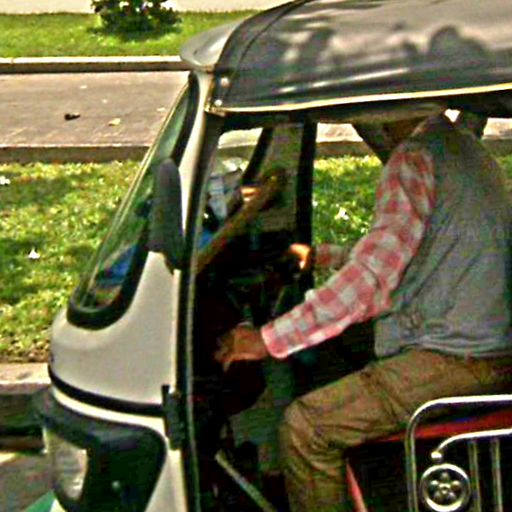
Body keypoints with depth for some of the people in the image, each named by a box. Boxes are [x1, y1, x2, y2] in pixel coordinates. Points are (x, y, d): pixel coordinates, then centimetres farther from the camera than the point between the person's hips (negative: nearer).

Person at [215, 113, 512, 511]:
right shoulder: (470, 152, 18)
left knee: (305, 426, -12)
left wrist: (269, 339, -17)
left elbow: (371, 279, -20)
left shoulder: (415, 156, -12)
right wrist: (321, 256, 39)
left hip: (454, 358, -10)